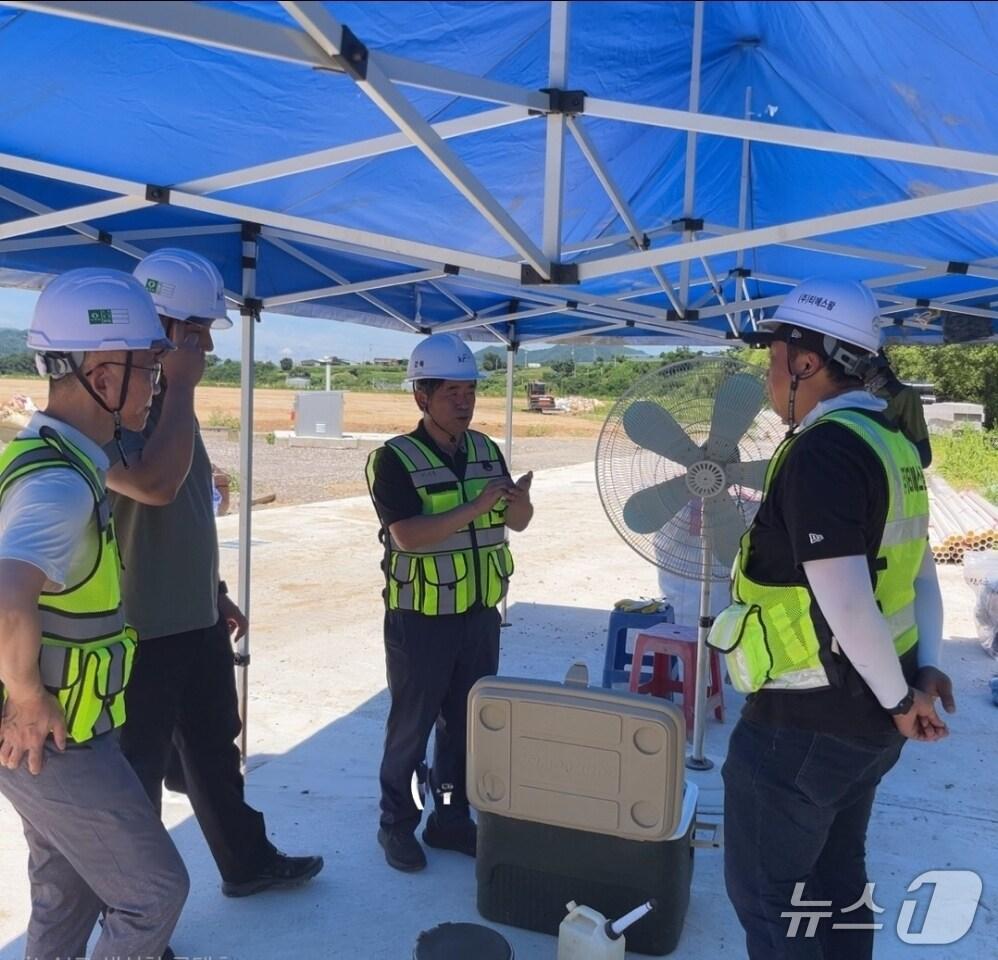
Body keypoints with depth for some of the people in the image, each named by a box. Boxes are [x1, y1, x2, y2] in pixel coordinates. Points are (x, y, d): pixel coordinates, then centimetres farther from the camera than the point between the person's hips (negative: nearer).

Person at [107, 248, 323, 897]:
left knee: (215, 750, 22)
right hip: (139, 629, -9)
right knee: (136, 774, 8)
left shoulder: (167, 400, 11)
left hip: (194, 620, 9)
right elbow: (156, 485, -36)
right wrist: (182, 387, -25)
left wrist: (215, 593, 20)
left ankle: (248, 863, 40)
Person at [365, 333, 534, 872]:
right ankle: (397, 825, 27)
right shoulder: (395, 459, -13)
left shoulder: (487, 451, 5)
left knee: (467, 724, 16)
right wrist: (475, 507, -28)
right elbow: (408, 535, -24)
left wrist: (519, 500, -13)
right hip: (420, 621, -5)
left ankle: (451, 818, 33)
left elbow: (517, 523, 9)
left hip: (480, 616, 6)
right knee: (411, 727, 8)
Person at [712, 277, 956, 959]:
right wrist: (925, 668, 6)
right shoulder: (889, 443, 8)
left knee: (764, 892, 8)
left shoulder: (823, 452, -24)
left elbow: (845, 605, -27)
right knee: (838, 879, 24)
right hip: (863, 720, 10)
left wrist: (899, 699, -13)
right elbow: (920, 573, 14)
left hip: (805, 725, -9)